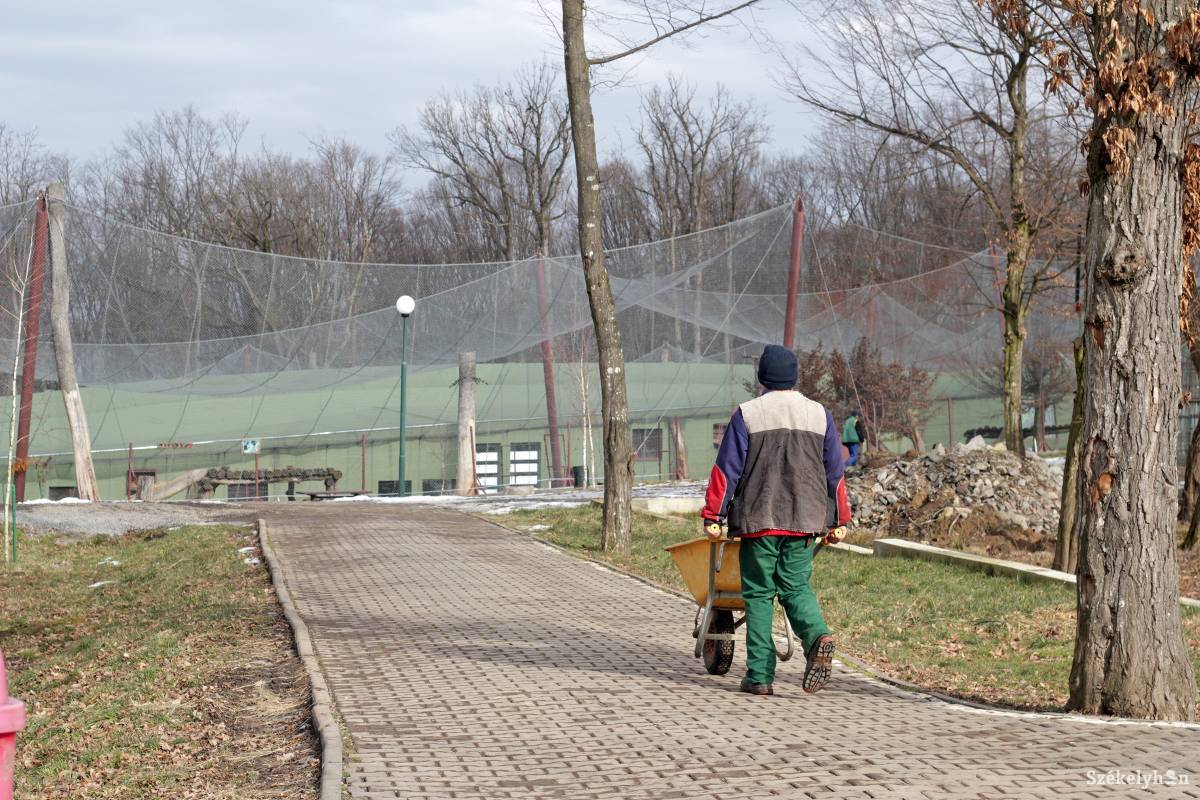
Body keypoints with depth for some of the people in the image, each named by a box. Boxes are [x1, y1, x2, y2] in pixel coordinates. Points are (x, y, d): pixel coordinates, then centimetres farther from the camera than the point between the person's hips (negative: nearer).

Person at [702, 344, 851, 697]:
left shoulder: (747, 414, -3)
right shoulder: (819, 415, 7)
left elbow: (726, 470, -4)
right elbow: (835, 472, 11)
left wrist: (712, 517, 0)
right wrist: (840, 521, 18)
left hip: (758, 520, -2)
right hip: (804, 520, 3)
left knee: (758, 594, 5)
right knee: (797, 588, 12)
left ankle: (760, 675, 2)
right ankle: (817, 636, -17)